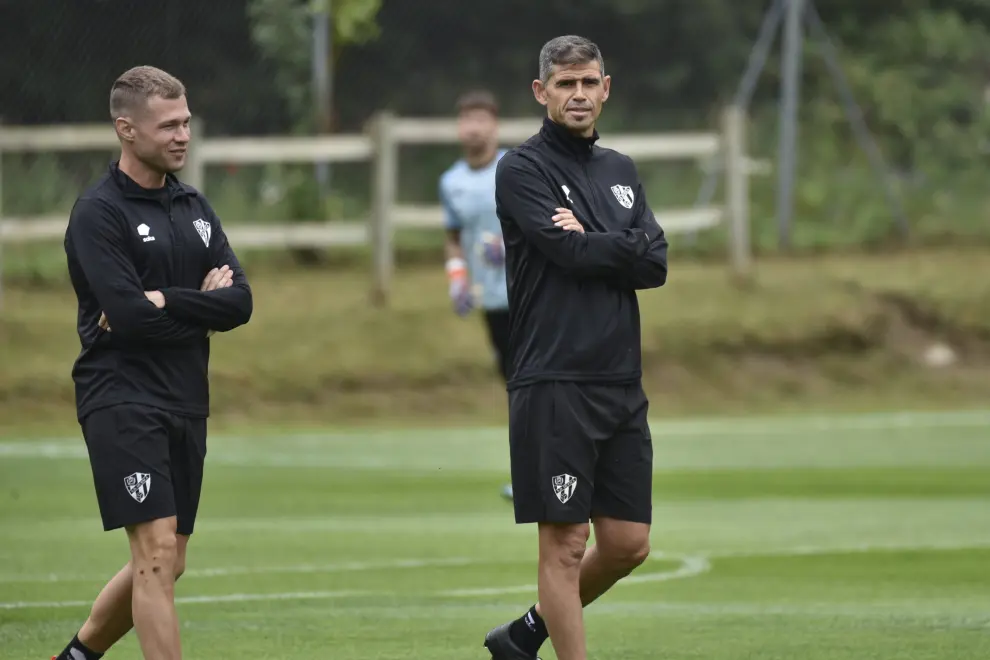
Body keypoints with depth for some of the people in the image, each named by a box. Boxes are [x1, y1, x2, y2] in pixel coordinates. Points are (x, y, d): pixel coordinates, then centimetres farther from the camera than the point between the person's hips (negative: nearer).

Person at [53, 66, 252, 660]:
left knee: (167, 563, 12)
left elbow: (240, 303, 1)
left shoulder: (194, 207, 13)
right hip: (122, 400, -7)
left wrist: (162, 302, -12)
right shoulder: (99, 213, -9)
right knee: (157, 553, -15)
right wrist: (201, 301, -8)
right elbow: (129, 313, -20)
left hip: (185, 403, 7)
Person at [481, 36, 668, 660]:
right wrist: (624, 249, -3)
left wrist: (589, 243, -9)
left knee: (628, 543, 8)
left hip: (623, 385, 7)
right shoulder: (523, 169, -3)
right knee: (566, 543, -5)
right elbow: (569, 252, -17)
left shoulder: (621, 171, 16)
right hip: (554, 385, -7)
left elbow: (656, 265, 3)